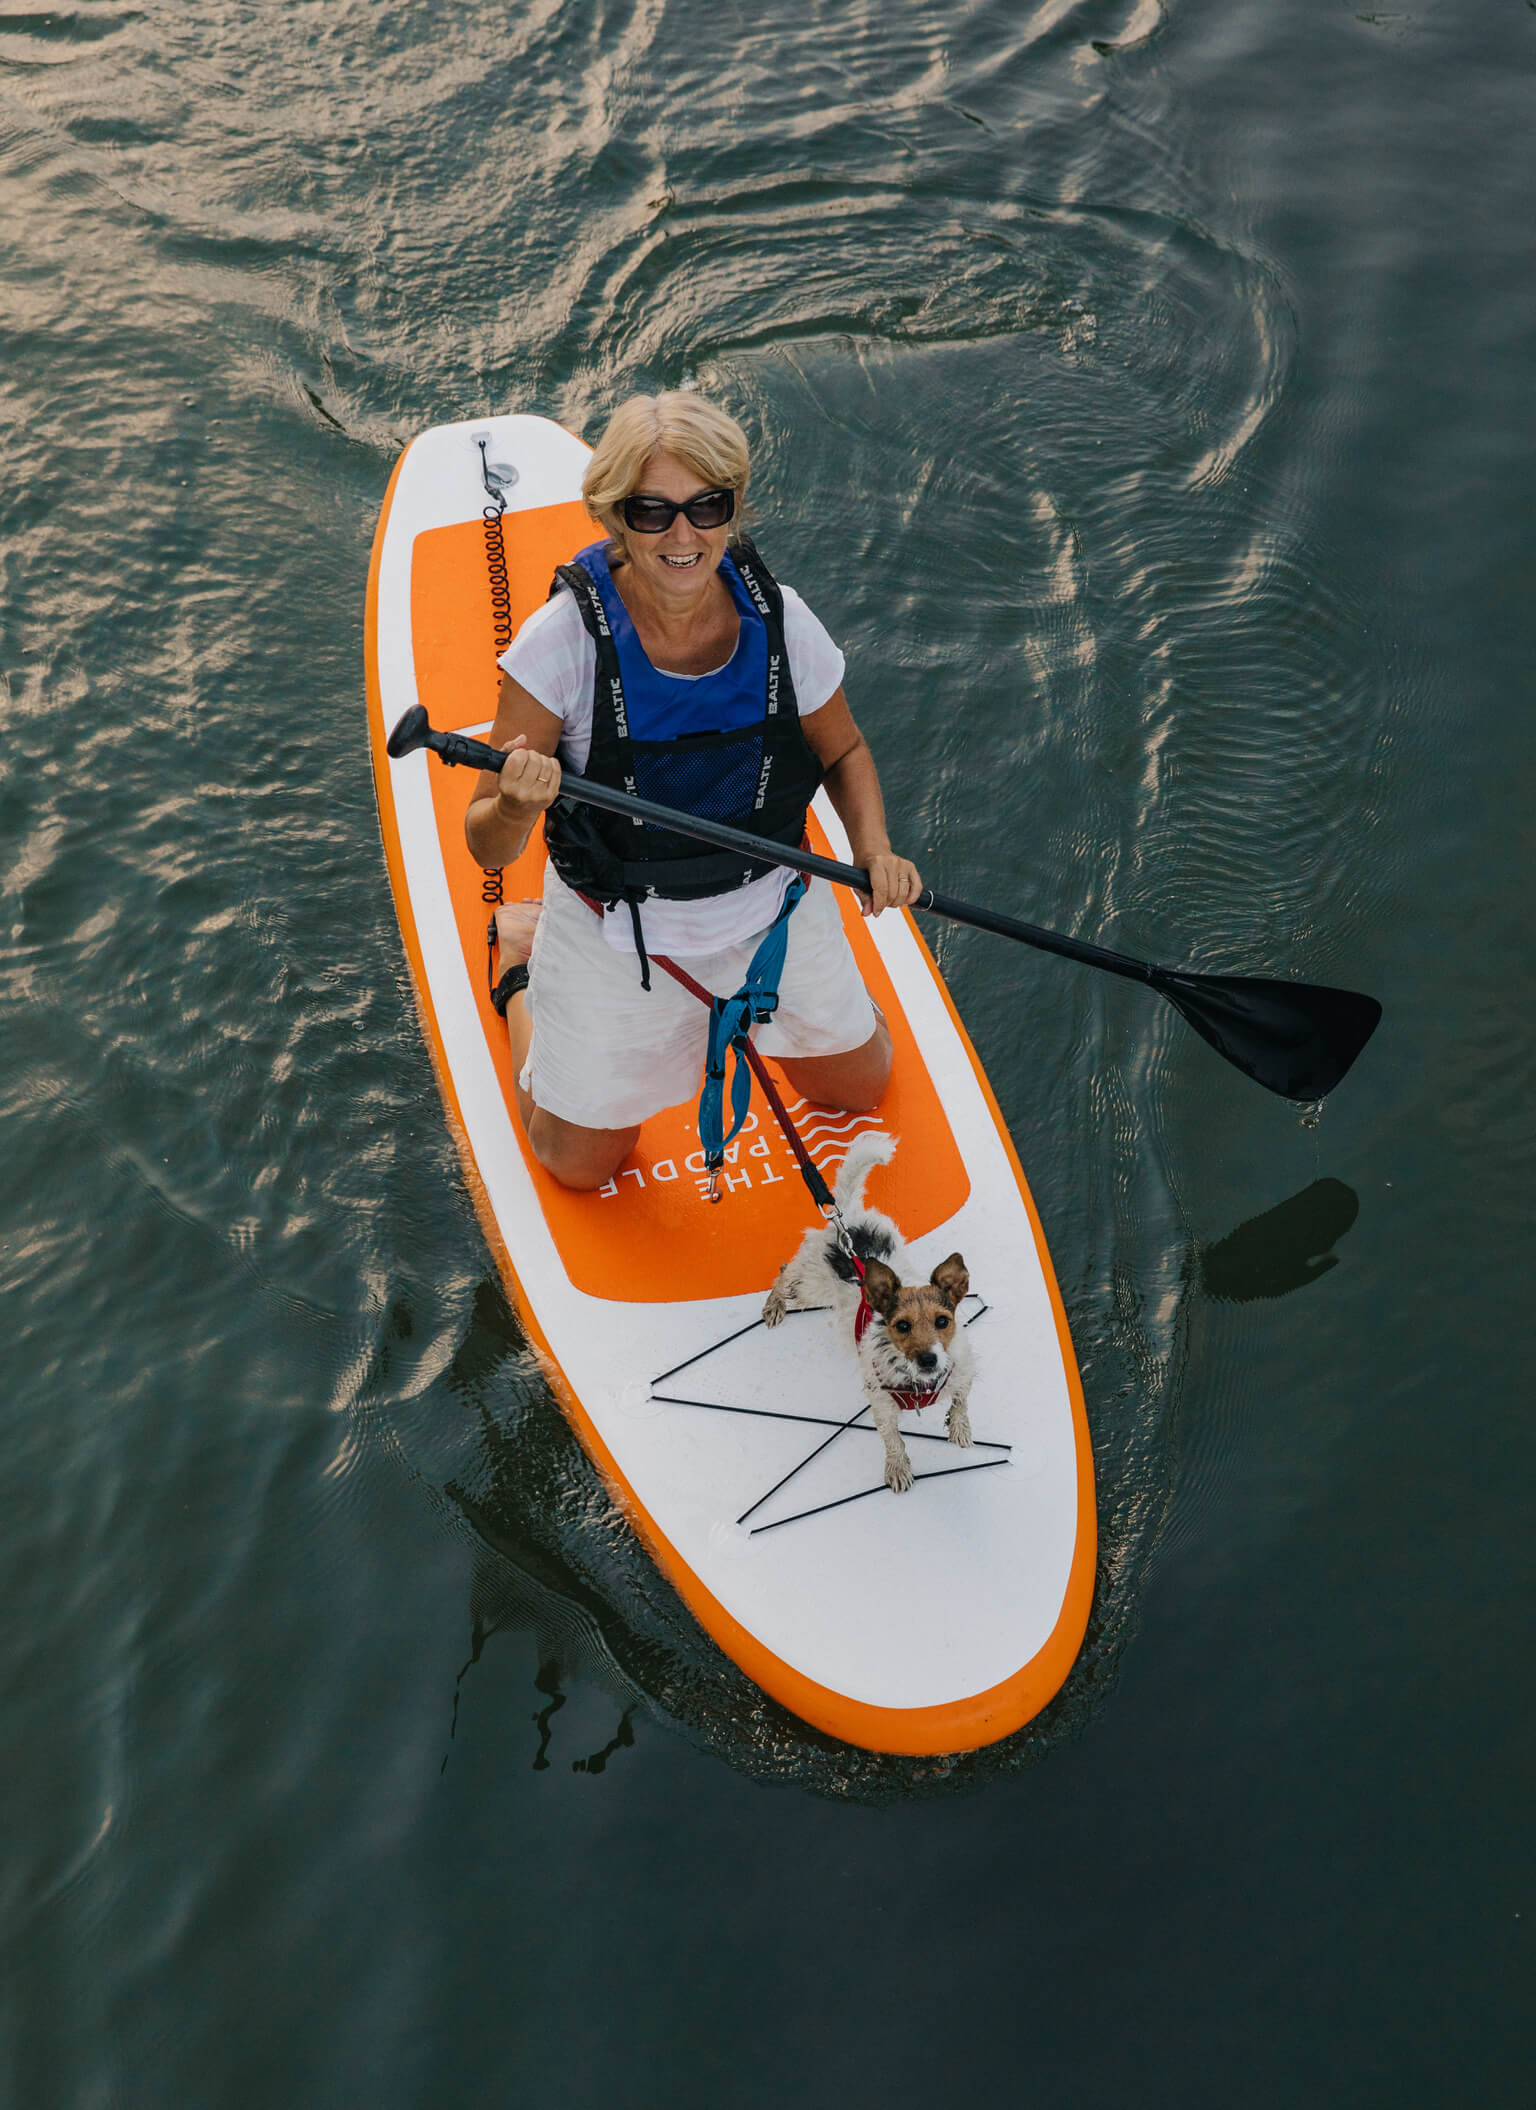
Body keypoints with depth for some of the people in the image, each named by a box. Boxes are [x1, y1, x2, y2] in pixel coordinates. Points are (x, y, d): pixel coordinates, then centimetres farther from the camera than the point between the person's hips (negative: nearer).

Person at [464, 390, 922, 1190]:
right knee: (582, 1165, 16)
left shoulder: (779, 619, -19)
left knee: (861, 1089, 20)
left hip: (772, 907, 3)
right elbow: (487, 847, -24)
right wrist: (517, 808, -47)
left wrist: (874, 850, -16)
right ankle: (523, 945, 36)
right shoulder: (562, 638, -28)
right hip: (615, 934, -3)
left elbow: (843, 752, 2)